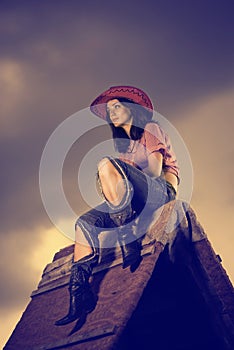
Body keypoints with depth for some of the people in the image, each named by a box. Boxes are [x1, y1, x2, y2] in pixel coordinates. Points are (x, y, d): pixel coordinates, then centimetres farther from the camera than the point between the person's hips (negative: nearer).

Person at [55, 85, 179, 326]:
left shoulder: (151, 130, 8)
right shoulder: (124, 144, 30)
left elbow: (154, 171, -5)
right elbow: (125, 178, 19)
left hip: (160, 191, -8)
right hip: (136, 202, 8)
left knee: (106, 164, -29)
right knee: (85, 222, -11)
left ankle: (128, 239, -33)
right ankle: (79, 293, -25)